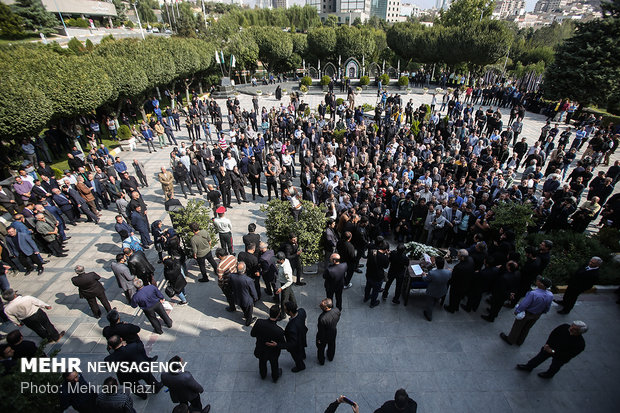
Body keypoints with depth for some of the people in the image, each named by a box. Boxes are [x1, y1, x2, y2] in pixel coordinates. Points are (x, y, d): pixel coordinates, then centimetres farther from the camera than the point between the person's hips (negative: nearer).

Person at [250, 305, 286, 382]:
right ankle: (275, 377, 61)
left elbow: (252, 334, -13)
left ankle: (263, 375, 64)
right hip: (273, 353, -2)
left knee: (262, 363, 35)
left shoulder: (259, 322, -33)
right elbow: (284, 345, -24)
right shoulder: (279, 331, -38)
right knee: (274, 365, 32)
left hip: (261, 351, 2)